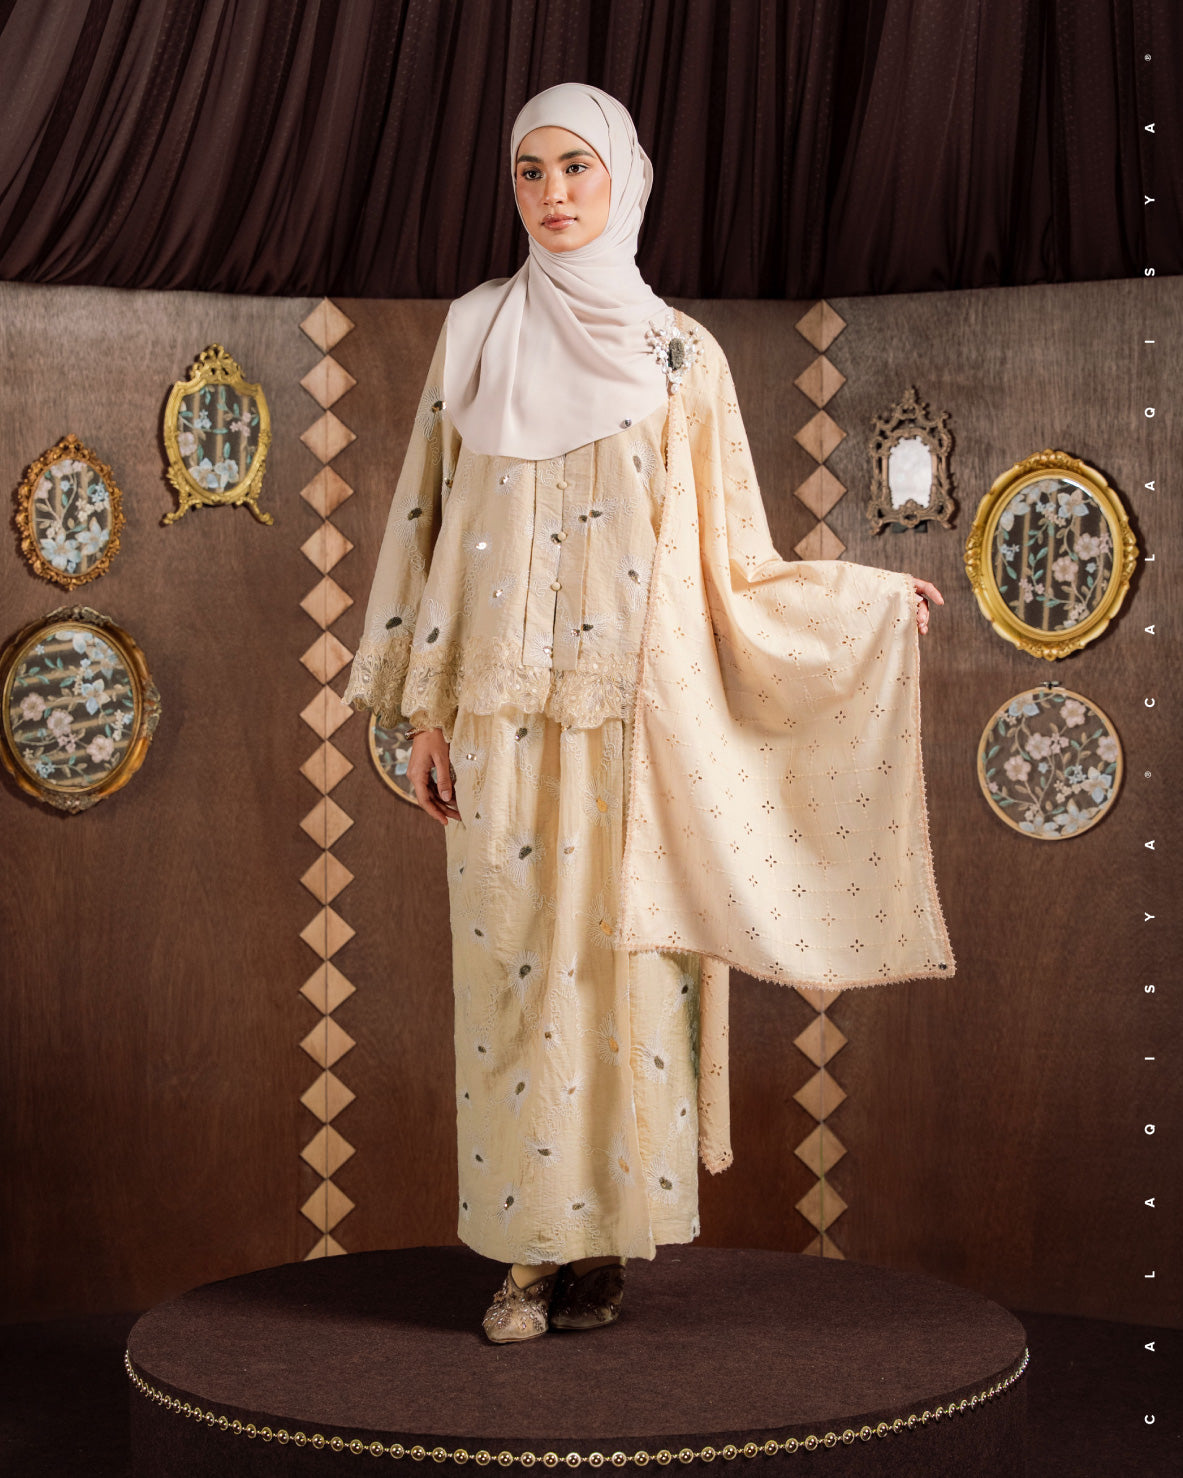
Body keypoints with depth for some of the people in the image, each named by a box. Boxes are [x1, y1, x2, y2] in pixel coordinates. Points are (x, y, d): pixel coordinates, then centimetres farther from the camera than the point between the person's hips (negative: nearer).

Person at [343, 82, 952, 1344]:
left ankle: (608, 1231, 9)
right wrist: (426, 708, 1)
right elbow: (432, 523, 7)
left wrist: (869, 599, 5)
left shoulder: (680, 353, 6)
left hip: (638, 711, -1)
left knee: (623, 958, -1)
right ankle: (533, 1245, 7)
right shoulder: (477, 333, 8)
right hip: (508, 716, 1)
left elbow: (724, 554, 8)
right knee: (513, 963, -1)